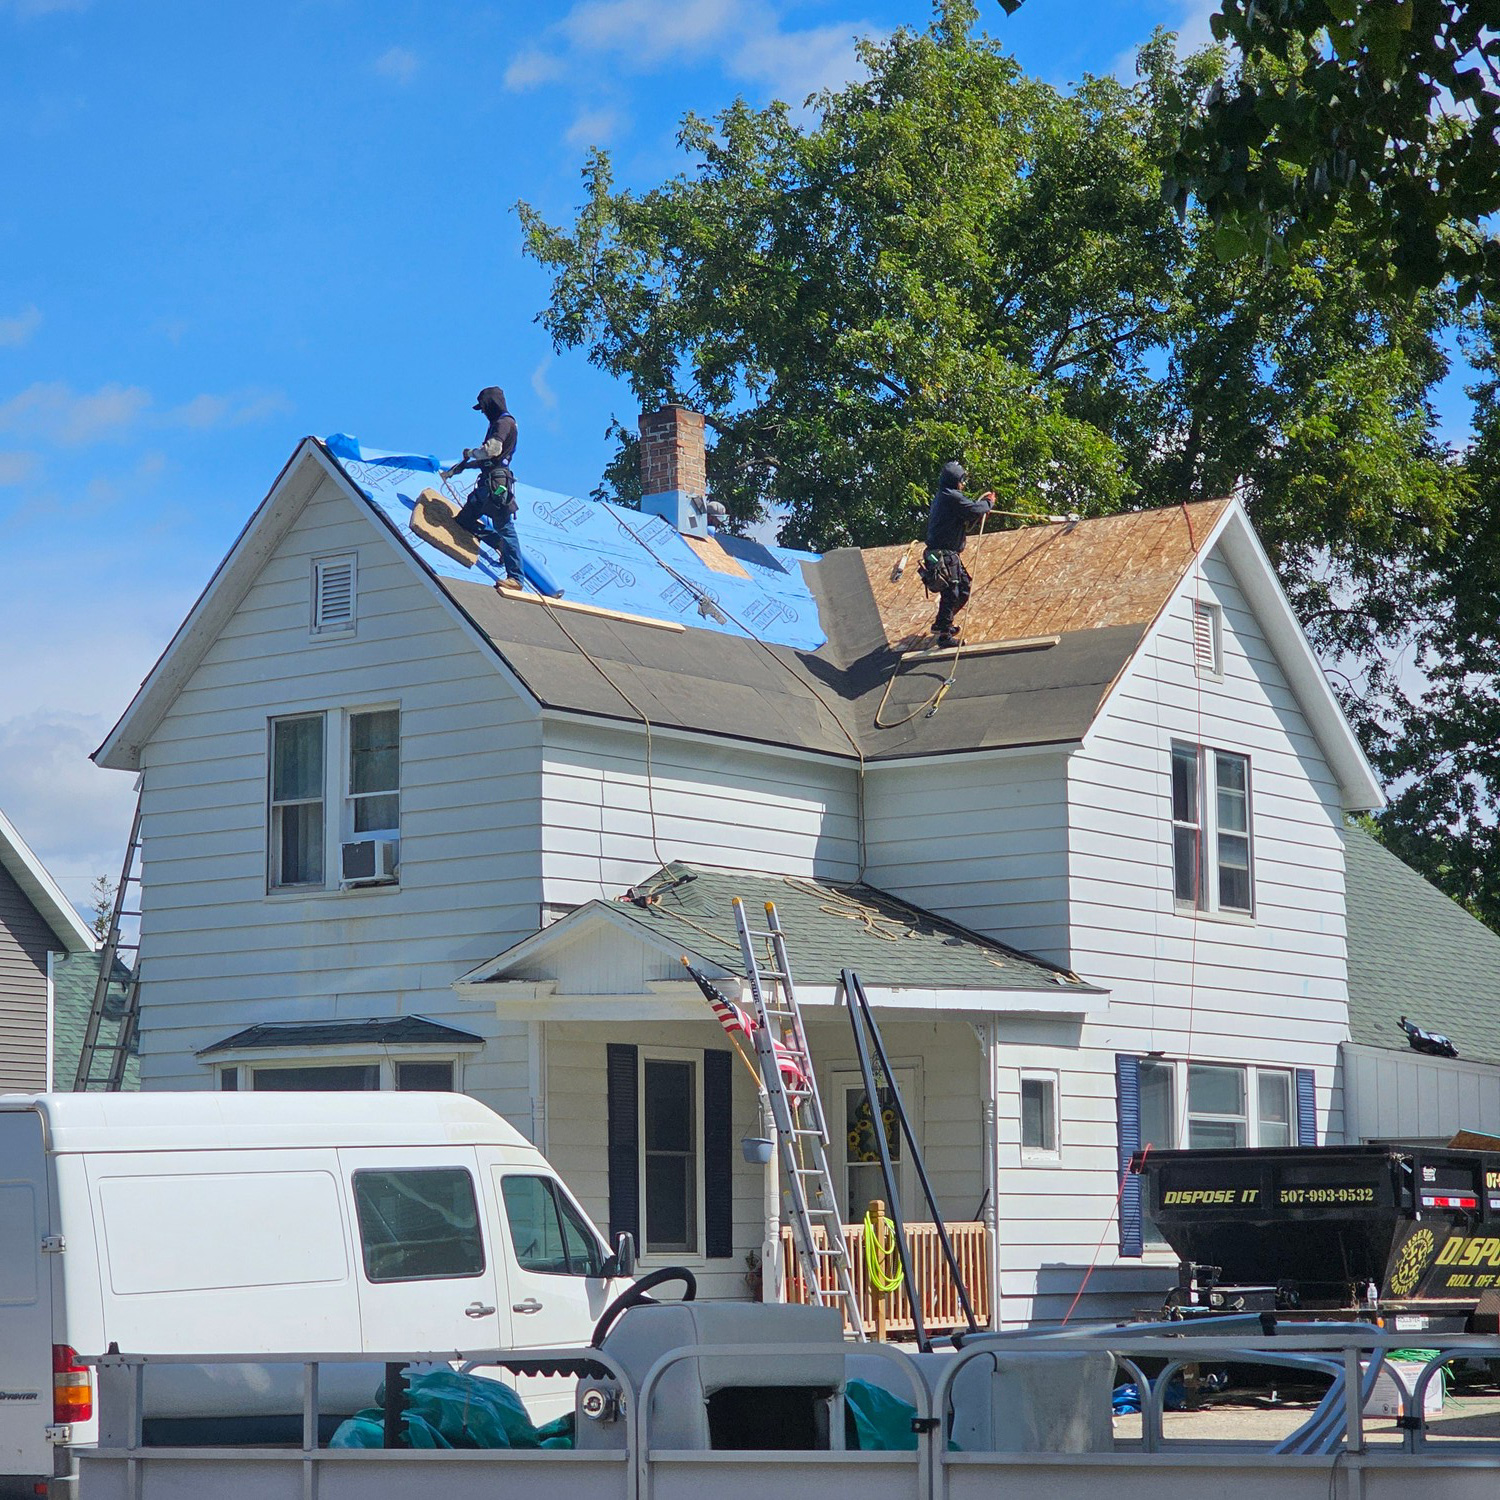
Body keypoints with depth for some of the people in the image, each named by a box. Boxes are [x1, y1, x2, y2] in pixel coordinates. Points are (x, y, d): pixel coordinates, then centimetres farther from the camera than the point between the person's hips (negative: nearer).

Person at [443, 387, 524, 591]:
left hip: (497, 483, -11)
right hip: (488, 483, 11)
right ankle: (502, 547, 10)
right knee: (464, 520, 9)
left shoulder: (505, 422, -6)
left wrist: (471, 453, -2)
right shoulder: (498, 424, 25)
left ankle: (515, 578, -16)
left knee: (504, 528, -13)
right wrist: (454, 470, 30)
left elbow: (492, 450, -20)